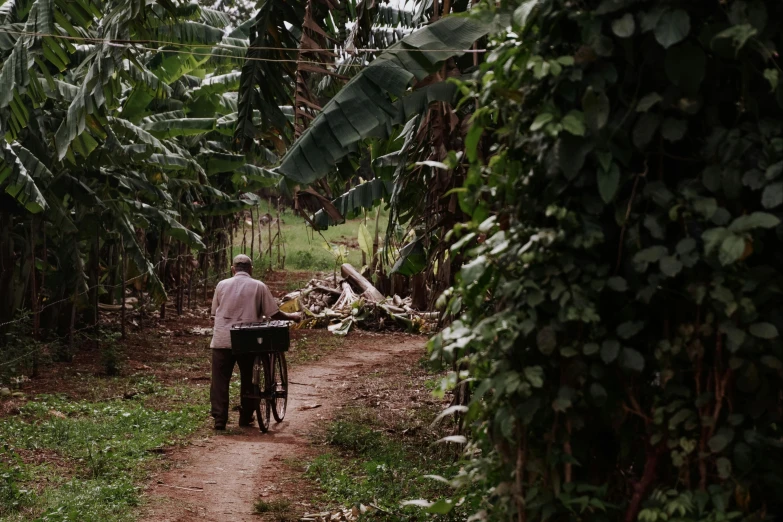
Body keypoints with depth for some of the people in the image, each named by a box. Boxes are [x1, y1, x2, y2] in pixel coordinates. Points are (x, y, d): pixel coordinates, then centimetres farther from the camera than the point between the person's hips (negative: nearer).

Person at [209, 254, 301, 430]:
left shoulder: (222, 285, 4)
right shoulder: (259, 287, -1)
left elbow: (215, 312, 10)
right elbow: (274, 314, -1)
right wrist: (292, 316, 16)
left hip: (222, 341, 0)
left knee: (220, 381, 4)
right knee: (247, 379, 16)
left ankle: (219, 420, -2)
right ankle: (246, 417, 21)